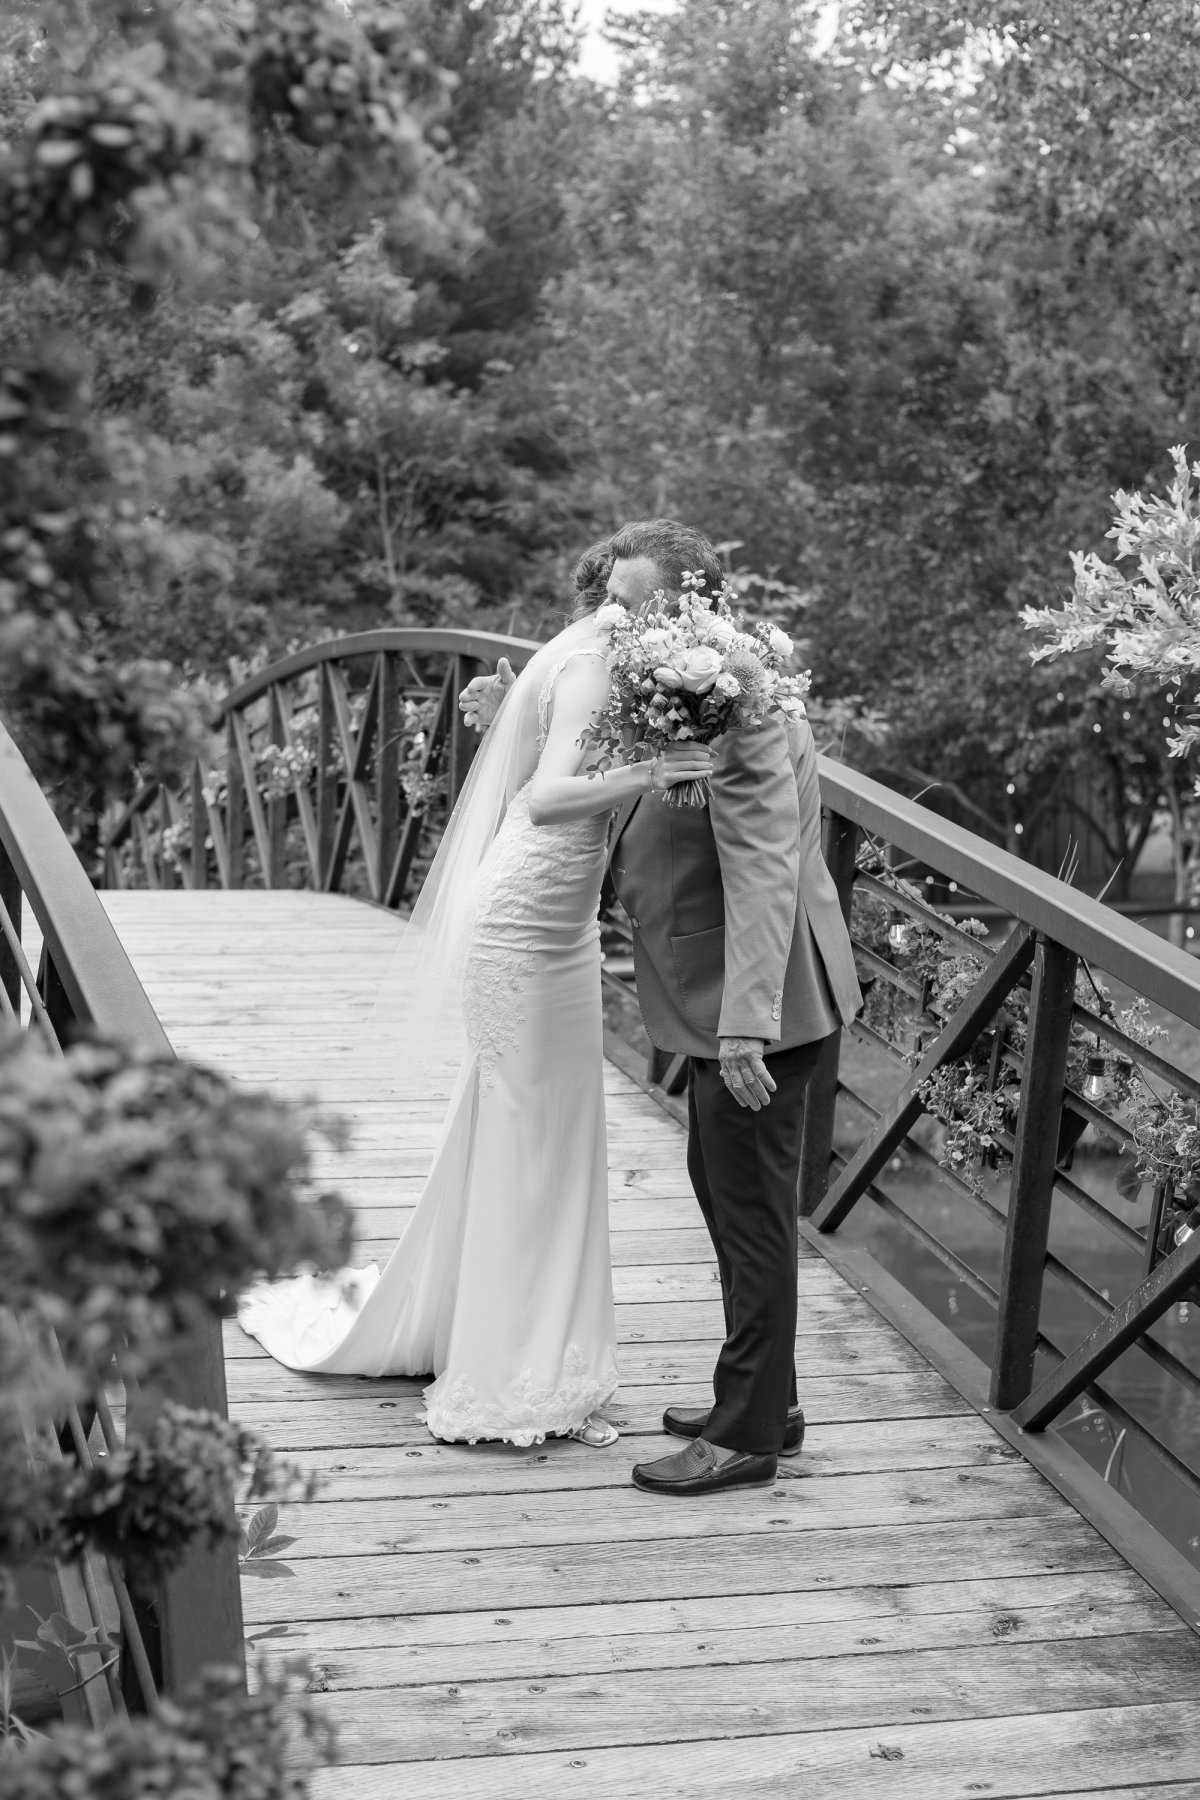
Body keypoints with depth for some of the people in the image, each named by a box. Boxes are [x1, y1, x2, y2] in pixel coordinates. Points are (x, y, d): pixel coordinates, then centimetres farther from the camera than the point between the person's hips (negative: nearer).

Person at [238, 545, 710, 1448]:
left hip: (556, 924, 10)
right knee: (531, 1140, -2)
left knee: (511, 1135, 16)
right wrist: (645, 775, -41)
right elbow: (546, 797, -29)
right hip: (528, 925, -10)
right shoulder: (587, 664, -17)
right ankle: (515, 1384, 9)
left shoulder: (594, 657, 11)